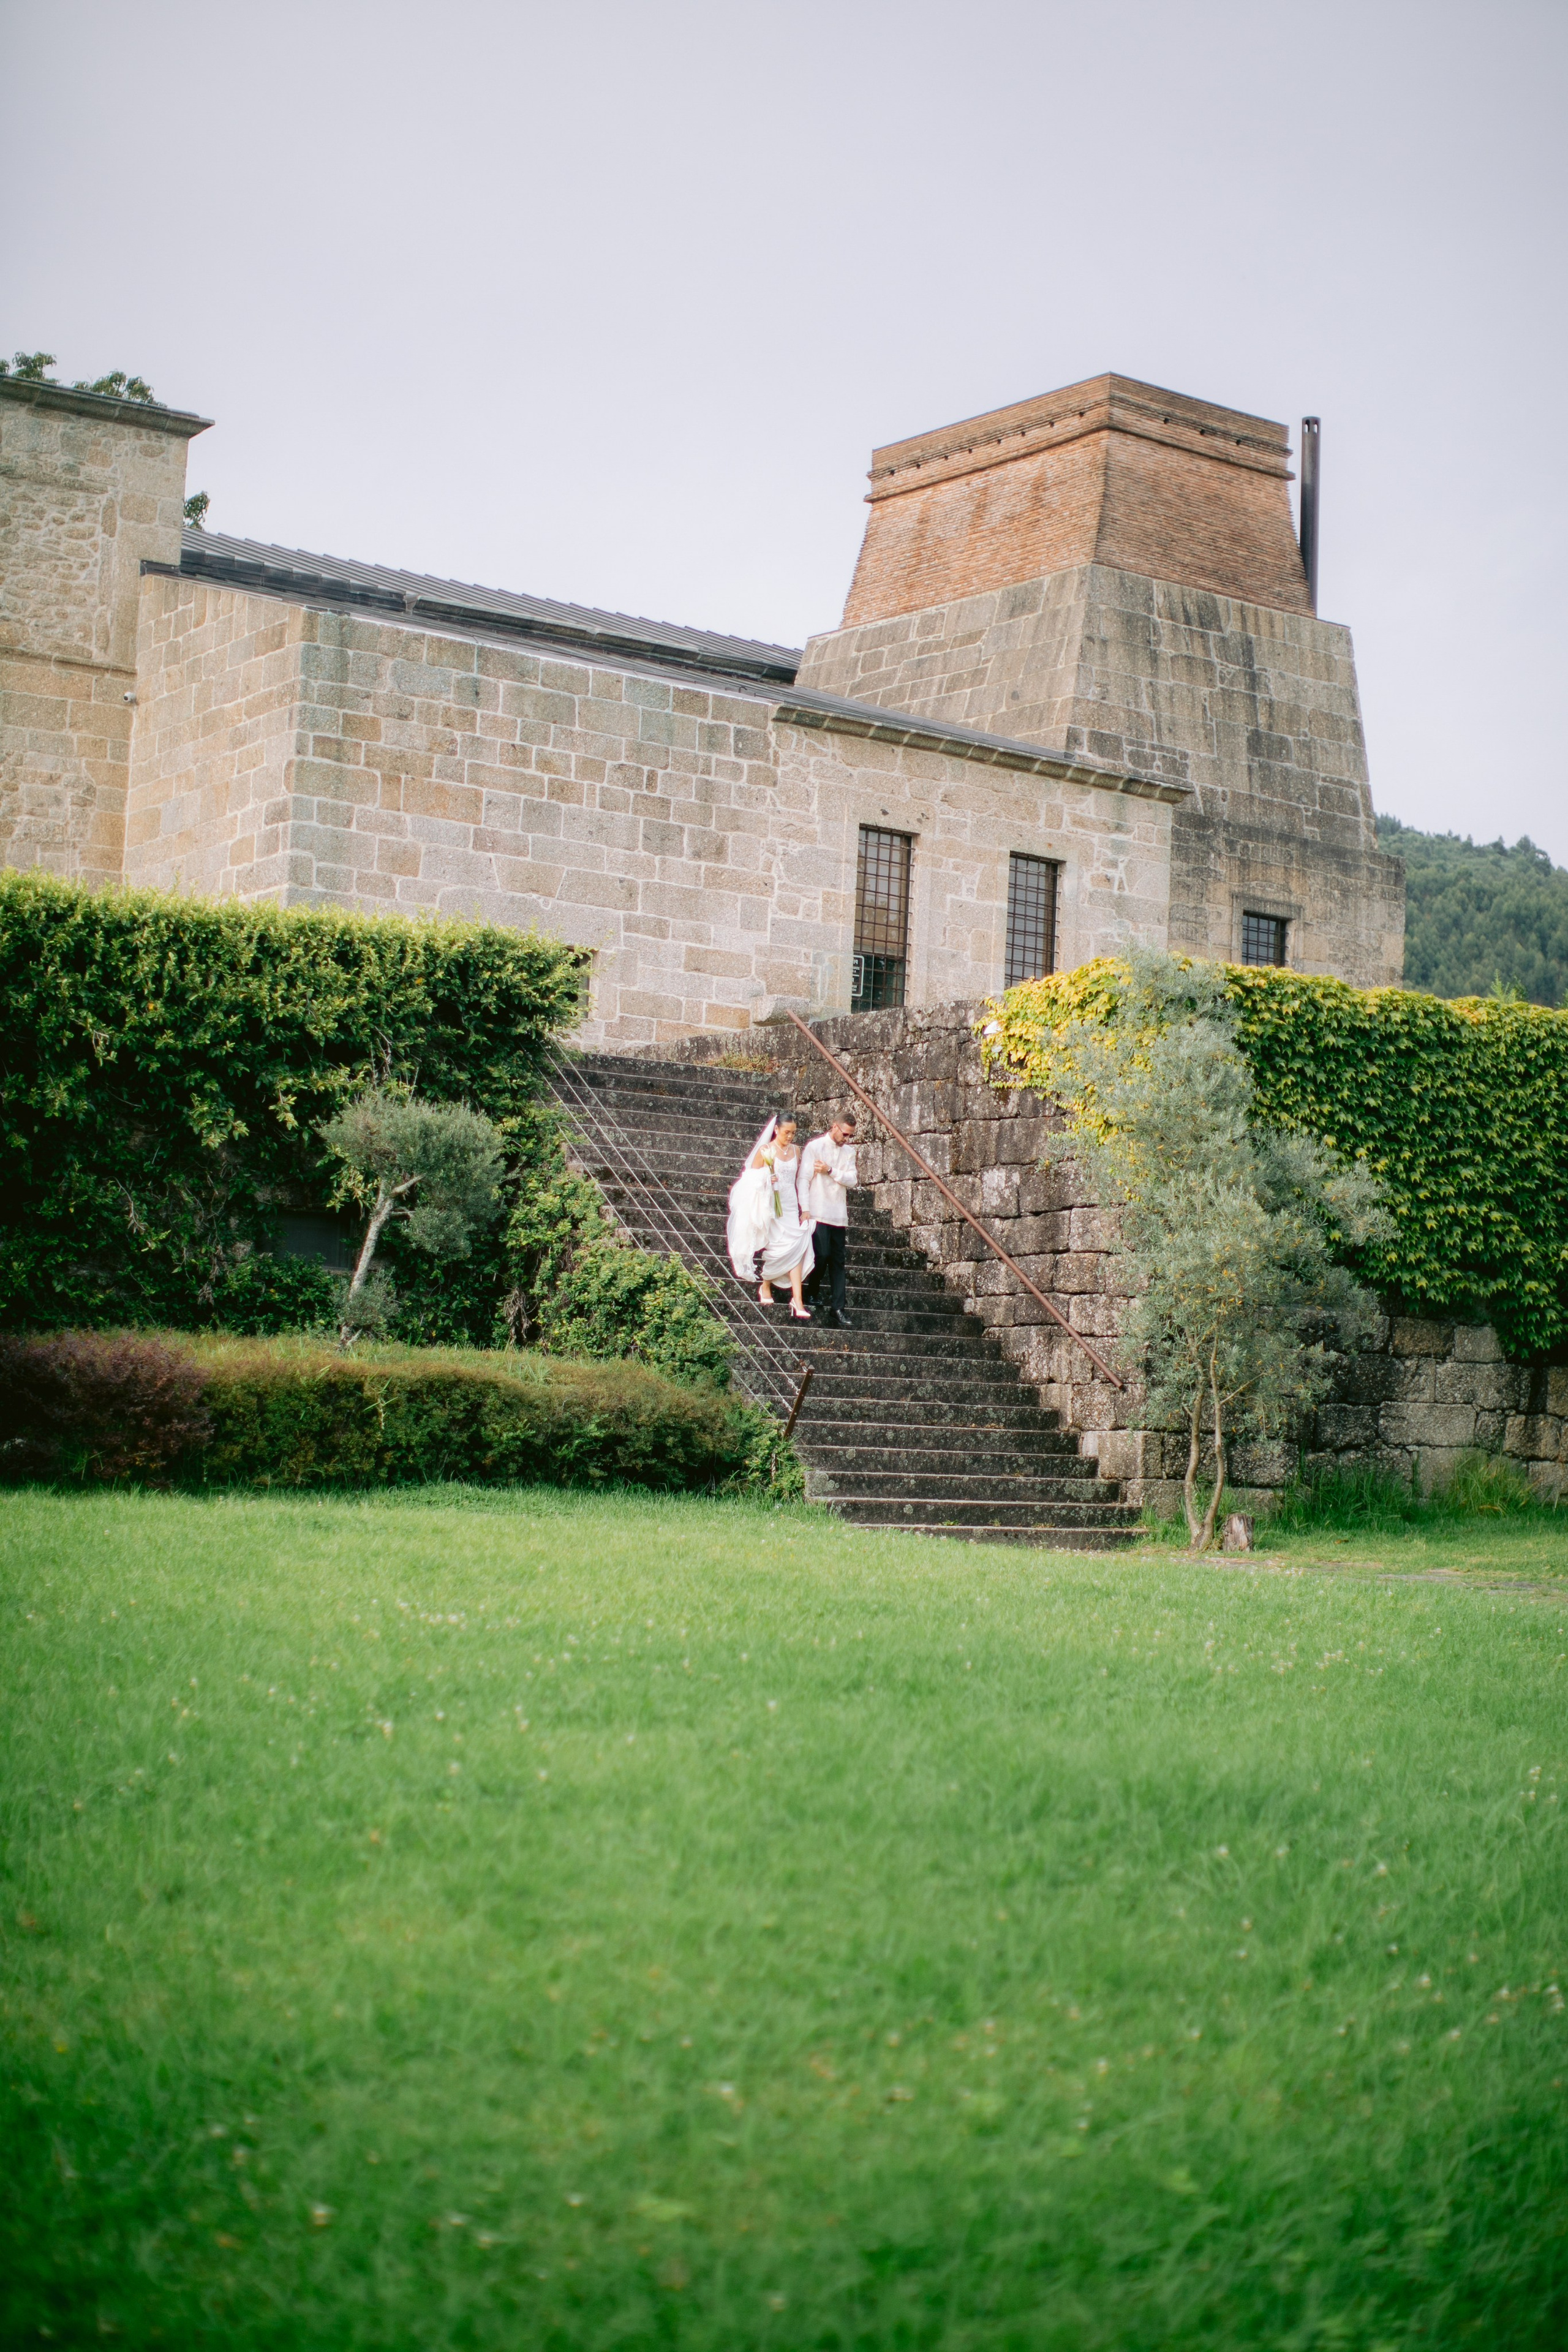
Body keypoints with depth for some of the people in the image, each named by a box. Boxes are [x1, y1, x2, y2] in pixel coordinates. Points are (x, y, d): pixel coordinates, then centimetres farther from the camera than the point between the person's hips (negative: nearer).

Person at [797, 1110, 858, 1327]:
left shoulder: (849, 1151, 13)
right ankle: (814, 1291, 15)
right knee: (822, 1255, -13)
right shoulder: (815, 1147, -2)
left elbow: (852, 1179, 2)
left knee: (838, 1261, 1)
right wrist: (805, 1210, -13)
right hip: (818, 1212, -5)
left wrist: (830, 1171, -13)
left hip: (839, 1216, 5)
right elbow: (804, 1179, -6)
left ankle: (838, 1309, -1)